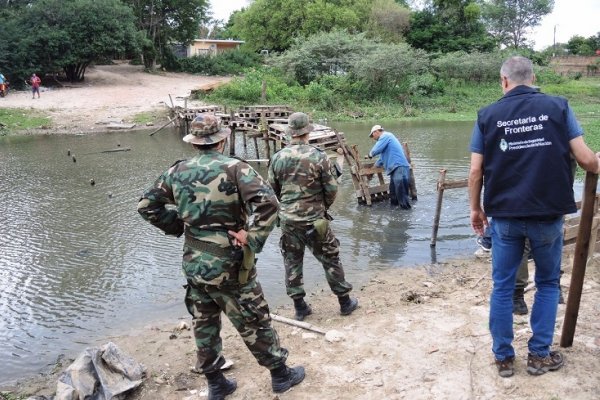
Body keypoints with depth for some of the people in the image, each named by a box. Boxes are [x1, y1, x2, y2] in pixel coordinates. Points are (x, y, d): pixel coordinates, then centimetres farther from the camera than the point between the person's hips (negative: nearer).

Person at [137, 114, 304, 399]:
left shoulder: (177, 171, 2)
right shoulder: (234, 168, -14)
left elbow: (146, 205, 9)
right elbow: (267, 202, -27)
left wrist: (178, 226, 10)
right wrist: (252, 238, -18)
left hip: (193, 265, 5)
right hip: (229, 267, -5)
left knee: (204, 325, 19)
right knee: (254, 323, 11)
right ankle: (281, 374, 29)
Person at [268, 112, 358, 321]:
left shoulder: (277, 157, -3)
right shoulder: (319, 157, -13)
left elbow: (272, 189, 6)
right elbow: (332, 189, -8)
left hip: (287, 219, 3)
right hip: (314, 220, -3)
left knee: (292, 261, 14)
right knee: (330, 259, 12)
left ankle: (299, 306, 21)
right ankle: (345, 302, 23)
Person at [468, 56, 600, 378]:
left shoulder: (487, 115, 1)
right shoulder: (558, 106, 0)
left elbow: (475, 172, -2)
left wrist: (476, 208, 12)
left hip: (504, 216, 0)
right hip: (548, 214, 0)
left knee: (502, 286, 12)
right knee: (547, 283, 18)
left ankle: (503, 358, 21)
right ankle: (539, 355, 24)